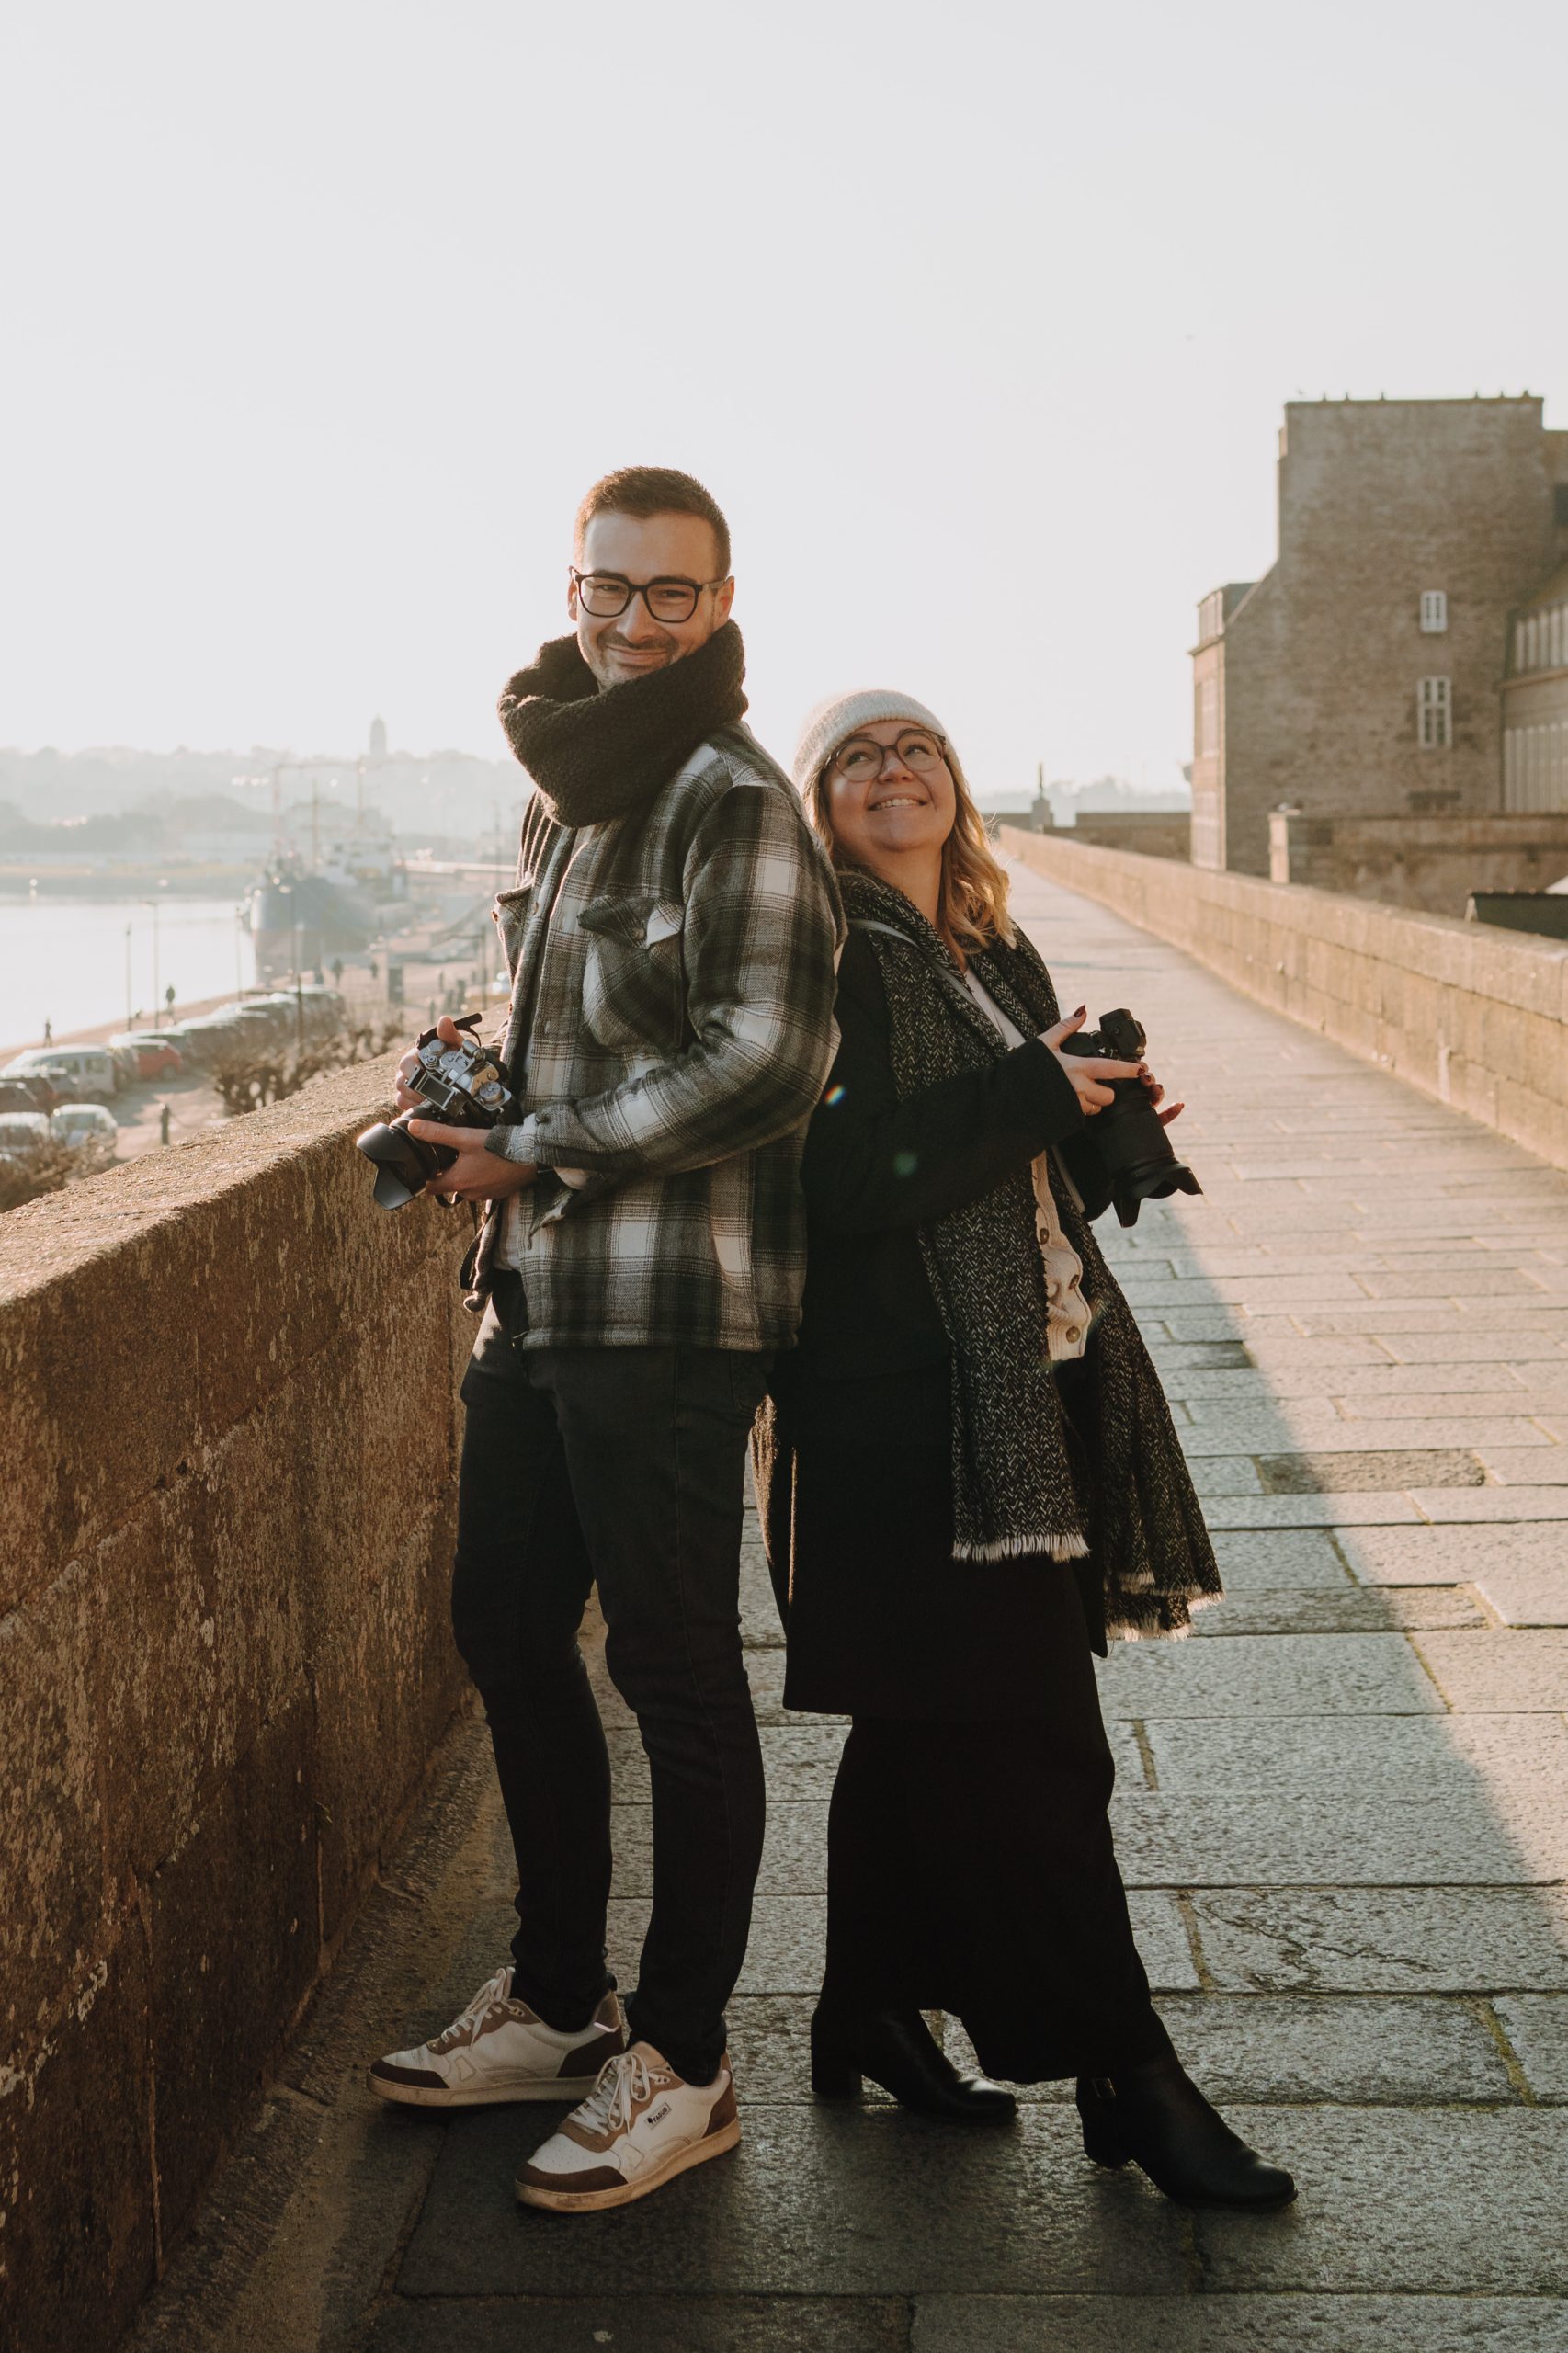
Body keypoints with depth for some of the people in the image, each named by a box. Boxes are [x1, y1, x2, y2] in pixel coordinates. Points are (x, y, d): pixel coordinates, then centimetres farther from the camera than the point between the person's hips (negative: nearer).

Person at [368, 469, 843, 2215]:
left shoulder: (733, 797, -11)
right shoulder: (563, 796, 16)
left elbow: (765, 1062, -20)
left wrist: (538, 1154, -14)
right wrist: (476, 1090, 9)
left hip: (669, 1307, -9)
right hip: (539, 1290, 9)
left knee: (673, 1670, 0)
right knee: (507, 1631, 15)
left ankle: (680, 2067, 14)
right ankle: (558, 2005, 31)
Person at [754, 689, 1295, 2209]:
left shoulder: (1002, 967, 16)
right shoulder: (831, 959, -8)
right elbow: (843, 1184, -20)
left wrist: (1106, 1119, 1)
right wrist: (1030, 1096, -18)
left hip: (1025, 1394, 8)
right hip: (902, 1408, -8)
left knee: (925, 1730, 16)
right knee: (1032, 1743, -5)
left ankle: (870, 2020, 29)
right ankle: (1126, 2079, 5)